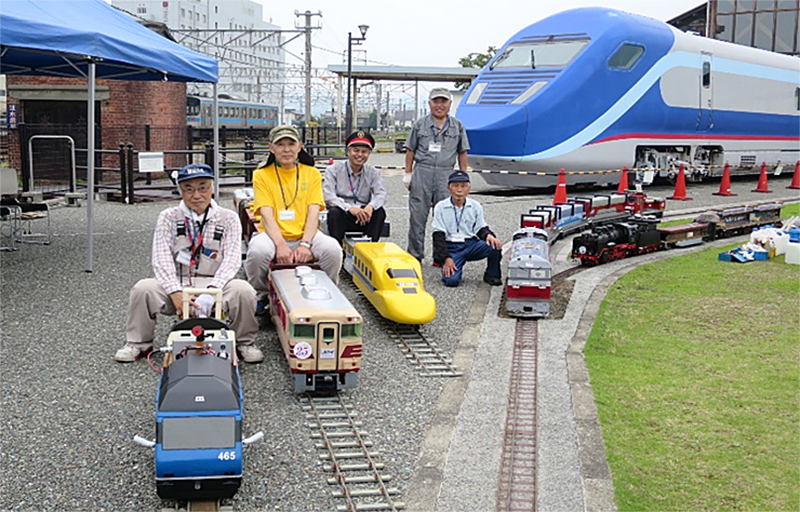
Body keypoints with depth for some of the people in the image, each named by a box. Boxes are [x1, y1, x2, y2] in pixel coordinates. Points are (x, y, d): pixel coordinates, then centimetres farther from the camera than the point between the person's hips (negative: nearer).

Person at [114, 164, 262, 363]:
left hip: (215, 285, -1)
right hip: (177, 285, 1)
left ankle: (244, 343, -3)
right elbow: (161, 259, -6)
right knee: (143, 288, -25)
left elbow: (232, 260, -7)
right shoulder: (168, 217, 5)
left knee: (243, 291, -30)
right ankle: (139, 343, 1)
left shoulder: (228, 219, 3)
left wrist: (210, 293, -24)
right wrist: (176, 294, -23)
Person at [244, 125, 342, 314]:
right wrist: (281, 245, -24)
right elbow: (267, 215, -7)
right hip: (274, 235, -1)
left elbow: (313, 213, -1)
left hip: (305, 235, 1)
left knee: (333, 249, -29)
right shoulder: (262, 175, 5)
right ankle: (261, 296, -3)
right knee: (257, 250, -34)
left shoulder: (312, 173, 10)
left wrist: (305, 244, -19)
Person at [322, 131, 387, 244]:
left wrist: (370, 206, -31)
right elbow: (328, 196, -12)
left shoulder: (373, 172, 11)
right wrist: (349, 208, -30)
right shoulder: (334, 170, 2)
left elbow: (381, 194, -5)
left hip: (363, 217, 2)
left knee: (380, 212, -25)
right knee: (335, 212, -33)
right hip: (341, 216, -2)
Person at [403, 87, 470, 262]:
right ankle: (415, 256, 10)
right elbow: (411, 150, 10)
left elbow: (462, 153, 14)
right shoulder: (420, 125, 8)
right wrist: (408, 173, 5)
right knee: (417, 216, 1)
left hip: (446, 174, 1)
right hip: (422, 172, -1)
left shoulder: (457, 126, 11)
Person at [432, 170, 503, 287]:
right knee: (451, 280, -26)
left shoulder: (475, 206, 5)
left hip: (471, 244, 3)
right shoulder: (440, 207, -3)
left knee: (495, 246, -27)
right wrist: (446, 258, -14)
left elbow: (480, 228, 12)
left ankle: (492, 275, 1)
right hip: (451, 247, -2)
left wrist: (488, 235, -14)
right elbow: (438, 235, -5)